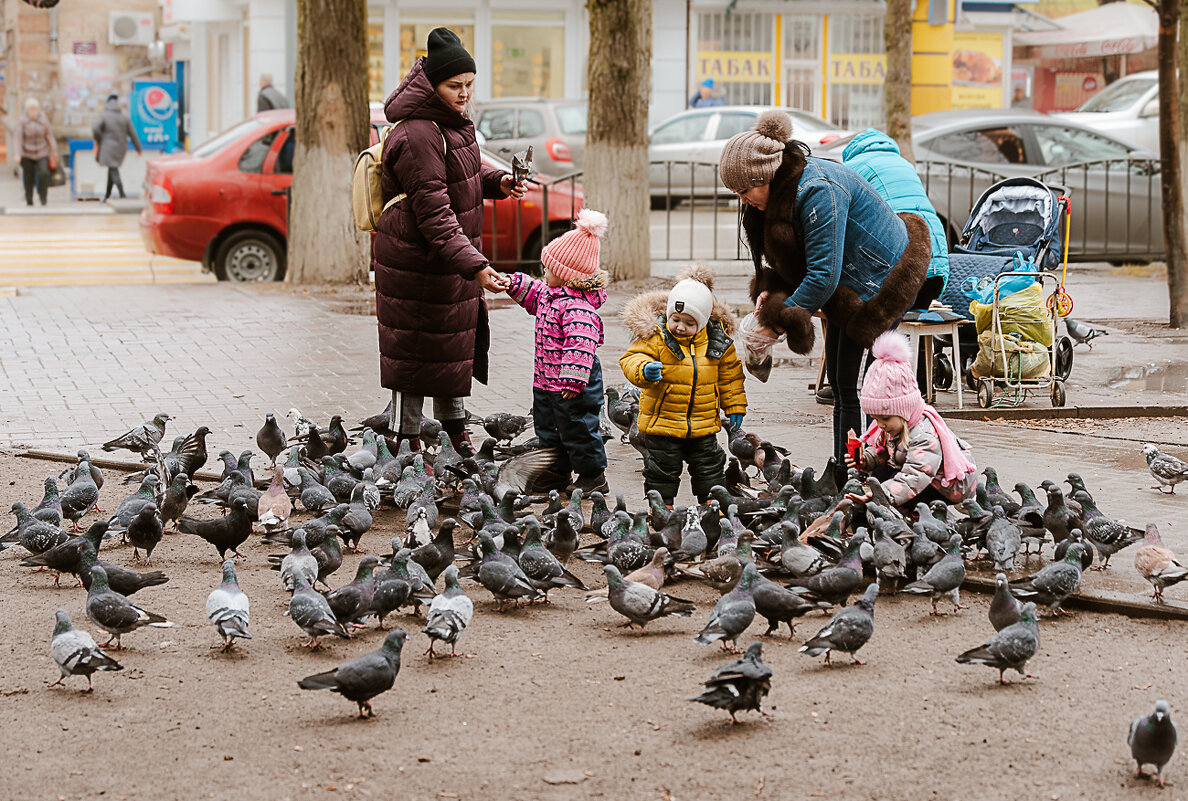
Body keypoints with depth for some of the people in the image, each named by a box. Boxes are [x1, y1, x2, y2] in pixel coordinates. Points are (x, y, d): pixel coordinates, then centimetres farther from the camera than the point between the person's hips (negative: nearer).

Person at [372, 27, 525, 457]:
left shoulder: (452, 122, 5)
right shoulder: (417, 136, -26)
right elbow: (434, 214, -29)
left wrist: (496, 182, 3)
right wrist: (475, 265, -34)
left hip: (450, 254, 10)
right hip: (418, 260, -10)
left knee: (458, 336, 21)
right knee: (418, 347, 0)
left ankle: (453, 423, 38)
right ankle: (406, 441, 13)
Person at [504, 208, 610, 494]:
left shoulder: (578, 307, -26)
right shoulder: (549, 294, 6)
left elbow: (581, 345, -31)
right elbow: (533, 294, 29)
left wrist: (573, 380, -34)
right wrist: (513, 283, 13)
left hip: (573, 387, -10)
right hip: (547, 381, 11)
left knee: (577, 430, 2)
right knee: (548, 428, 20)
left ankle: (593, 476, 15)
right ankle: (557, 472, 32)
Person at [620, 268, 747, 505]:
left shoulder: (717, 341, -1)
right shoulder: (656, 337, -12)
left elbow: (730, 375, 10)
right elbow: (632, 359, -17)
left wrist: (735, 407, 13)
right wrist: (644, 370, -40)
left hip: (704, 426, 3)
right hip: (661, 423, -3)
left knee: (710, 472, 14)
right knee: (662, 473, 6)